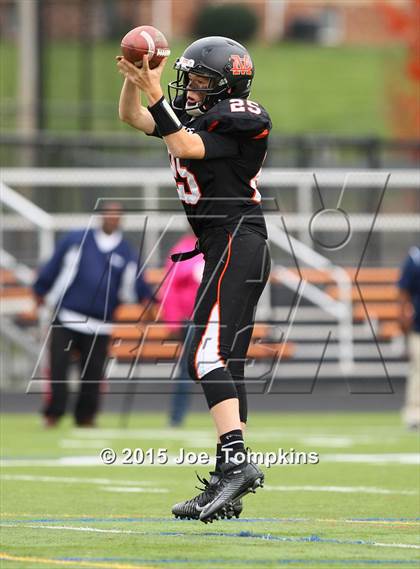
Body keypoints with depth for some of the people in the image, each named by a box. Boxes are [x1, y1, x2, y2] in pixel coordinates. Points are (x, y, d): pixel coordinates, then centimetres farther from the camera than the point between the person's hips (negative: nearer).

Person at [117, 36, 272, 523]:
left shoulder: (237, 121, -9)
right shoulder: (192, 116, 16)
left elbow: (186, 147, -20)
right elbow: (131, 117, 18)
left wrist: (155, 93, -21)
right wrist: (135, 77, 1)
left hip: (236, 241, -10)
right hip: (227, 249, 10)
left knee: (207, 355, -20)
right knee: (224, 365, 7)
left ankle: (237, 461, -27)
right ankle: (228, 485, 7)